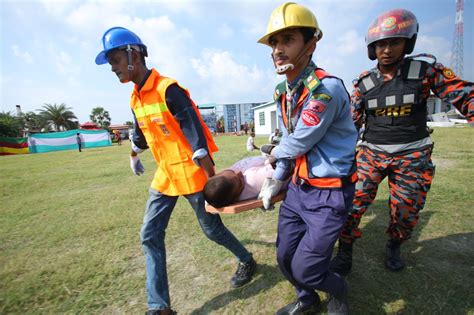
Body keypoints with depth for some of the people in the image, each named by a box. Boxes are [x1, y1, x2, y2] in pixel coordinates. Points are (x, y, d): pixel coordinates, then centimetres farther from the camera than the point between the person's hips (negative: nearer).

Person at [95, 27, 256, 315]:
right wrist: (134, 156, 43)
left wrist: (212, 180, -25)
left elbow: (196, 134, -22)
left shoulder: (168, 90, -16)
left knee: (211, 228, 8)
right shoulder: (135, 98, 9)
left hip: (191, 173, -8)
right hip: (165, 175, 8)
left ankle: (247, 261, 37)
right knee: (150, 235, 6)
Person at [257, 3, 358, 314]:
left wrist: (273, 153, 1)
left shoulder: (327, 88, -22)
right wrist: (276, 180, 13)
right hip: (298, 187, 7)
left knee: (305, 268, 0)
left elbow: (297, 143, -19)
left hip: (330, 193, -7)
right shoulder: (283, 92, 5)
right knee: (285, 258, 13)